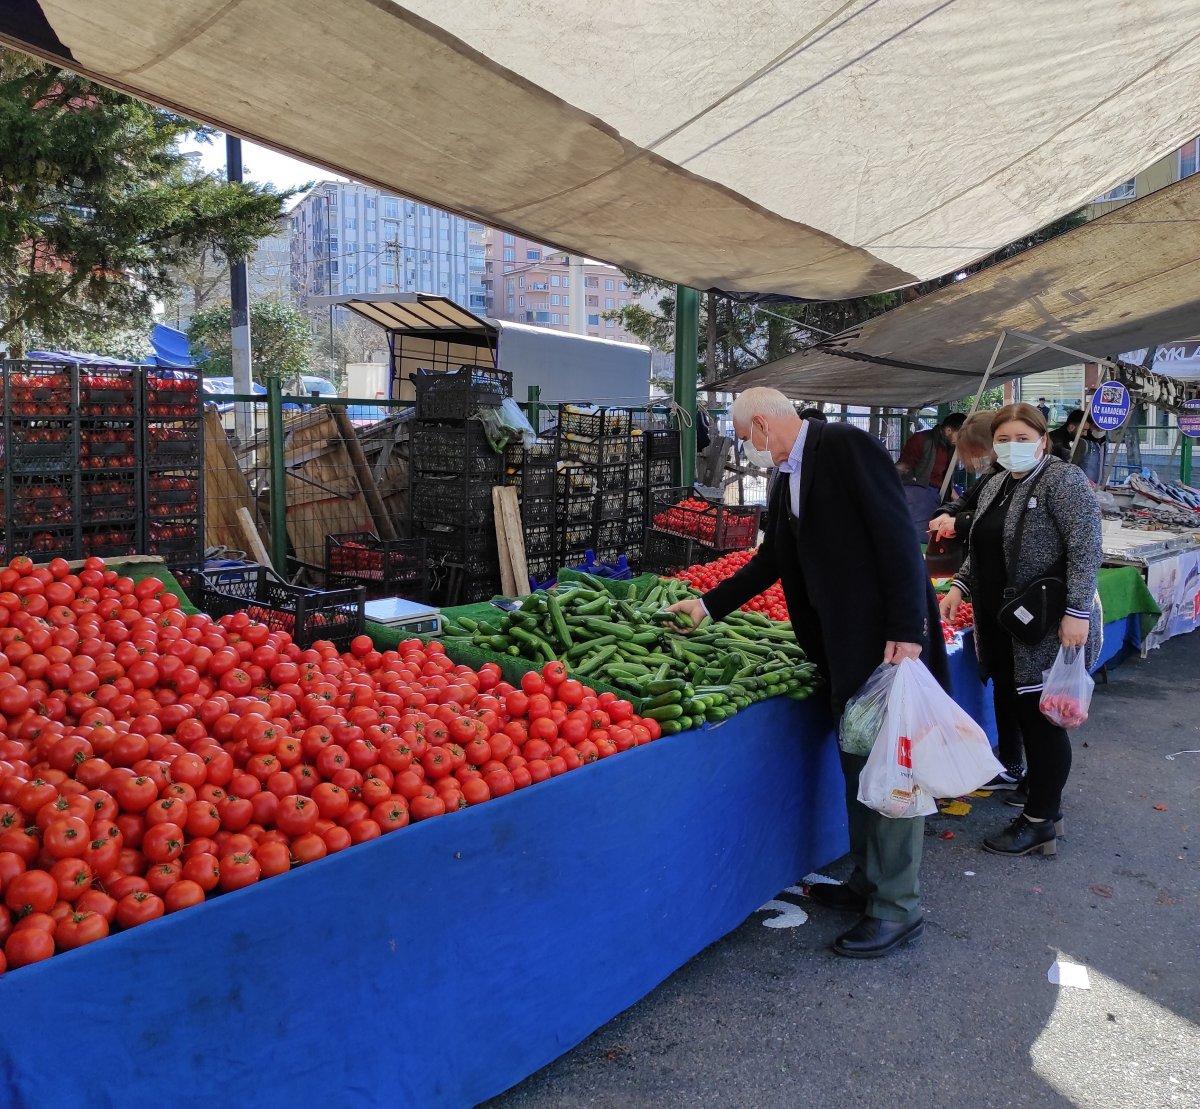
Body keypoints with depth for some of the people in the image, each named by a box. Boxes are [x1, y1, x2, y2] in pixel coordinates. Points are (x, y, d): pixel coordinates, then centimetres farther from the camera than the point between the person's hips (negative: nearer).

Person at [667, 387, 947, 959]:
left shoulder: (846, 445, -12)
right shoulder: (786, 480, 15)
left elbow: (896, 532, -18)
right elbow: (770, 561, 23)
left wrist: (906, 630, -22)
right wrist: (709, 604, 21)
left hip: (888, 636, -9)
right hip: (843, 644, 9)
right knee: (858, 765, 16)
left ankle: (897, 909, 9)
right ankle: (867, 884, 30)